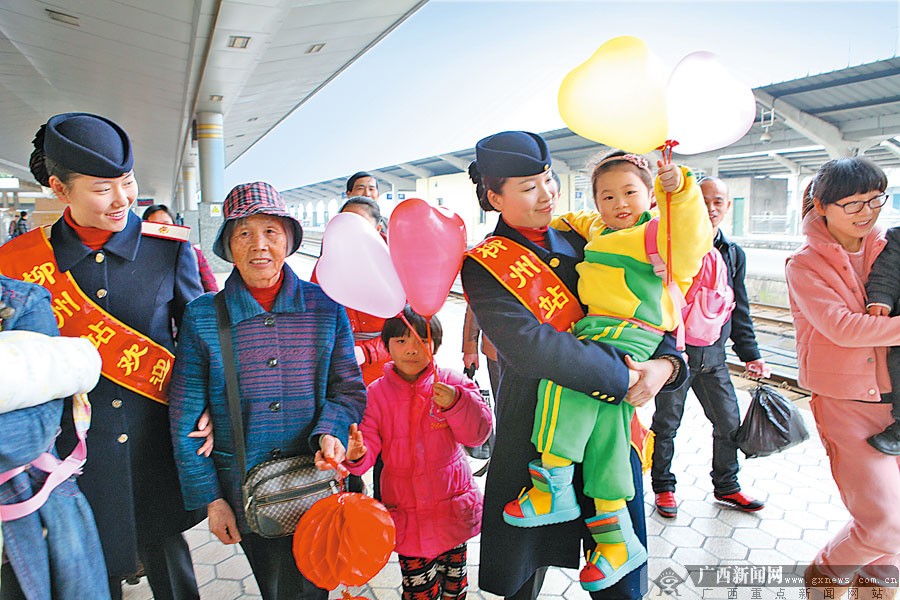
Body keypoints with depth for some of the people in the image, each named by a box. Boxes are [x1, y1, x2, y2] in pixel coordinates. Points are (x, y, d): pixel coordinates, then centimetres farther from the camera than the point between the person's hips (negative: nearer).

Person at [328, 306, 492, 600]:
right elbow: (368, 445, -12)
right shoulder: (375, 394, -7)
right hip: (405, 512, -1)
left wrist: (455, 403, -31)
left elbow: (478, 432, -14)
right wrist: (355, 454, -35)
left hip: (452, 507, 1)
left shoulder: (452, 382, -7)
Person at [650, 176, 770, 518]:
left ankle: (726, 487, 32)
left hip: (714, 355, 5)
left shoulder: (734, 254, 10)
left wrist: (750, 355, 13)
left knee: (730, 422, 12)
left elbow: (739, 311, 15)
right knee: (666, 423, 6)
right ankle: (663, 487, 24)